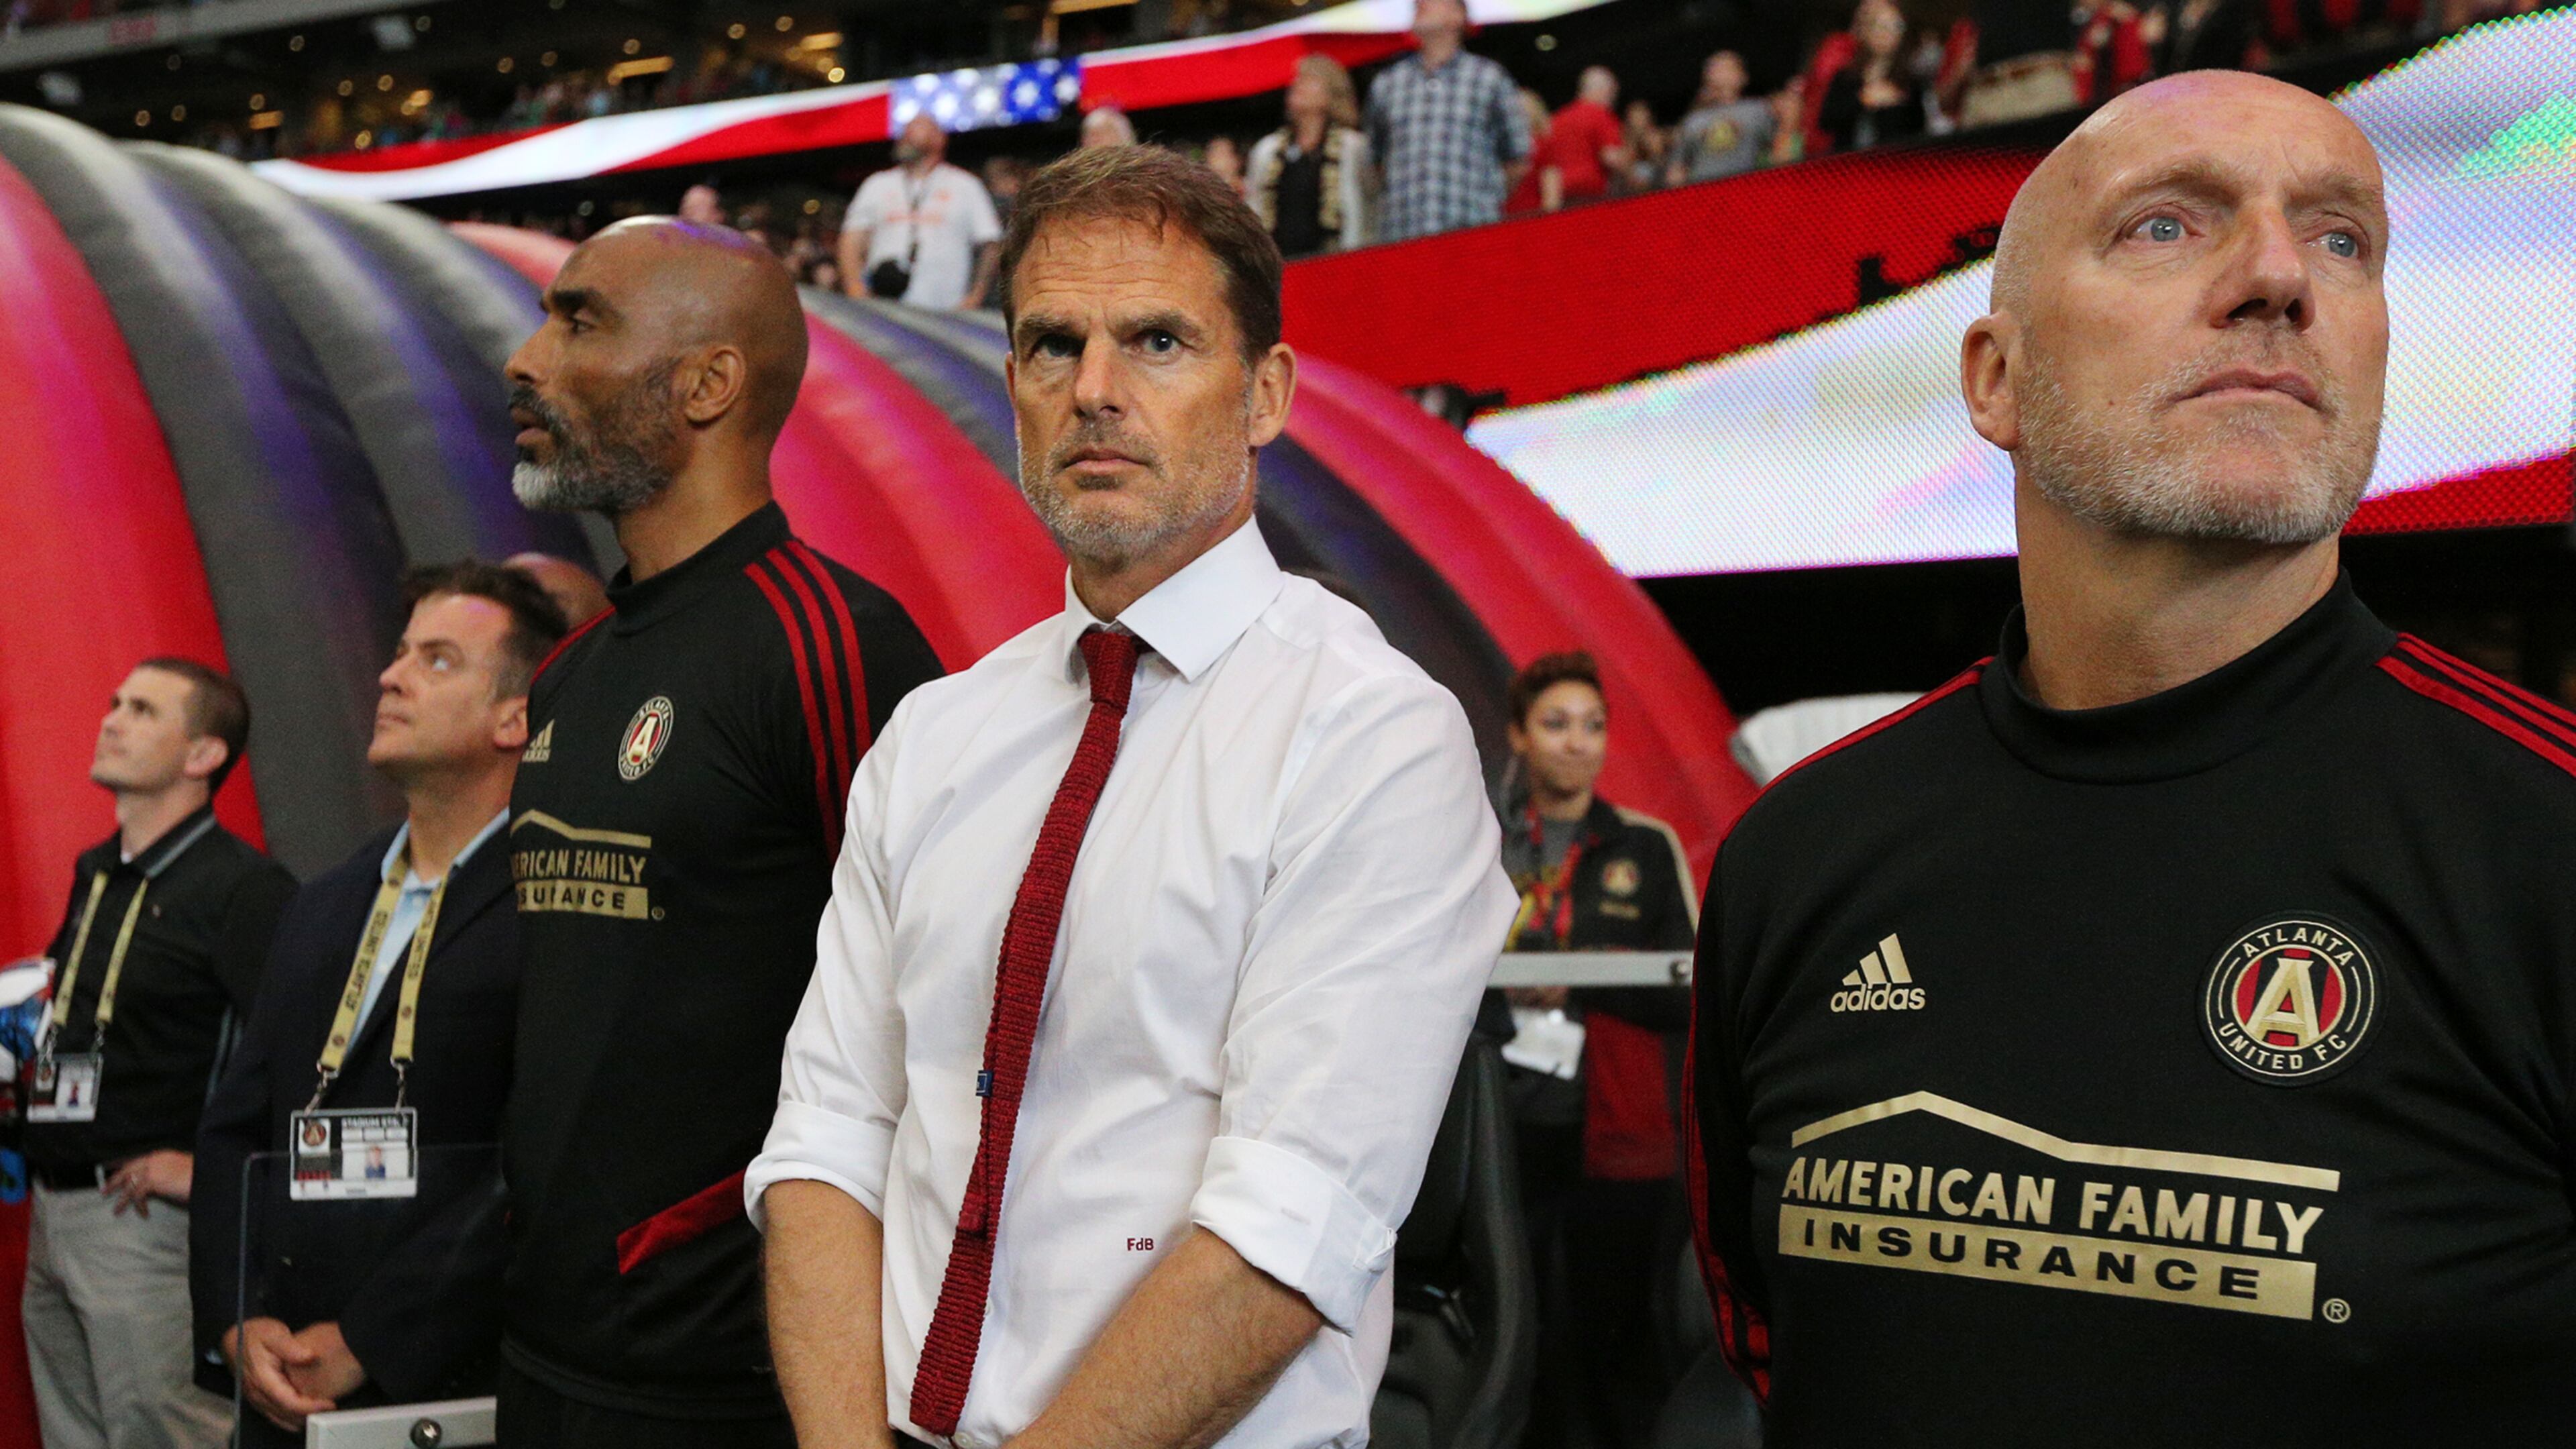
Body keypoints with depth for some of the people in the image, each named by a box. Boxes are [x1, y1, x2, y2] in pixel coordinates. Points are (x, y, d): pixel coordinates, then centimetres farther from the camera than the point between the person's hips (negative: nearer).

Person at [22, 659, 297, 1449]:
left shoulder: (244, 887, -13)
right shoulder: (94, 874, 14)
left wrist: (214, 1171, -18)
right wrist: (30, 1070, 13)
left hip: (144, 1219, -8)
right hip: (52, 1218, 9)